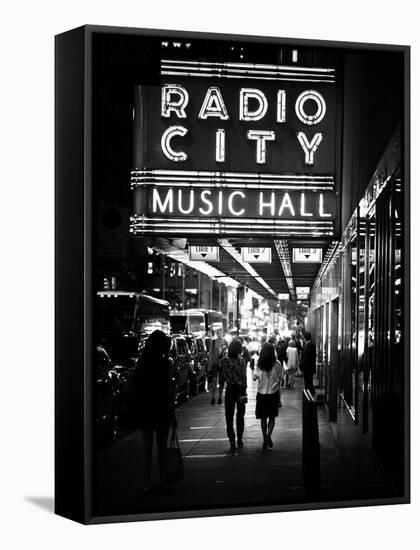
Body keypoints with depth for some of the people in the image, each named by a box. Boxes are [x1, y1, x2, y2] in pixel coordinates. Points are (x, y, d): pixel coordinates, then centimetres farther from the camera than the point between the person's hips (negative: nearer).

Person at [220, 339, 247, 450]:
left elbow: (223, 376, -1)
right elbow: (243, 378, -12)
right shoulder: (241, 361, -11)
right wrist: (243, 392, -10)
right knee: (240, 416, 14)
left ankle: (232, 440, 4)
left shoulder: (224, 361, -8)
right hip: (240, 389, 0)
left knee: (229, 416, 8)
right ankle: (239, 440, 17)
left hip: (229, 390, 0)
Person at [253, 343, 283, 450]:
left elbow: (255, 377, -6)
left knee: (263, 418, 11)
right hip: (273, 393, -1)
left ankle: (265, 440, 14)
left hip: (262, 393, 1)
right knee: (272, 417, 12)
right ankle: (268, 435, -10)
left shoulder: (259, 364, -9)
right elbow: (279, 379, -2)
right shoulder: (277, 364, -9)